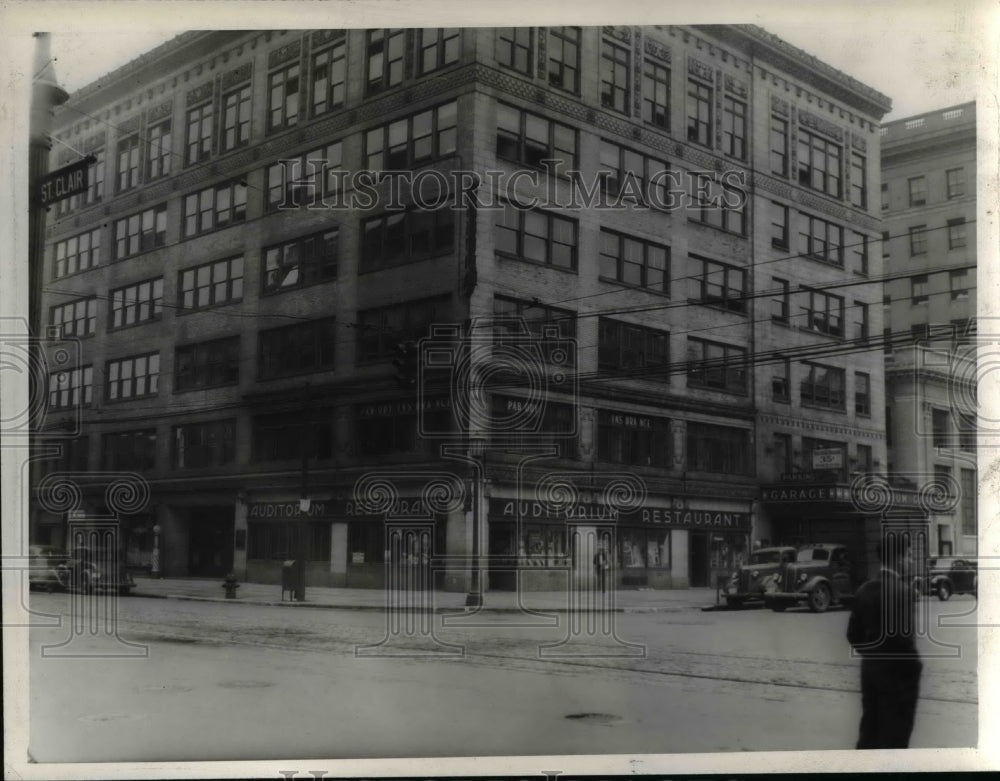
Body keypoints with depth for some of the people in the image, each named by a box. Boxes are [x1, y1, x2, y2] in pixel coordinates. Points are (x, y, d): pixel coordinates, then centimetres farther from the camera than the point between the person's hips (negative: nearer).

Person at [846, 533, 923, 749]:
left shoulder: (864, 590, 6)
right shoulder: (902, 590, -18)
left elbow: (853, 634, 9)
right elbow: (902, 637, -22)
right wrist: (913, 665, -8)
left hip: (870, 670, 7)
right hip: (897, 674, -7)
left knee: (869, 733, 15)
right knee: (894, 738, 2)